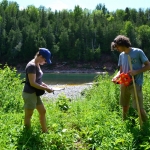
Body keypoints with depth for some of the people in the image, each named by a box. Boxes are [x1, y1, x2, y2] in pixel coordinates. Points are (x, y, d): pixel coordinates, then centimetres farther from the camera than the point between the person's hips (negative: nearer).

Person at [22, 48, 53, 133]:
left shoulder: (37, 65, 9)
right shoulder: (32, 66, -21)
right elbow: (32, 83, -23)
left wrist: (44, 85, 3)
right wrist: (45, 89, -17)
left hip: (35, 94, 10)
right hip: (29, 94, -10)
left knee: (43, 111, 16)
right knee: (28, 115, 4)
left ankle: (45, 132, 27)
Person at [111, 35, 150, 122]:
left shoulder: (138, 52, -9)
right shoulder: (121, 55, 9)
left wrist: (136, 72, -19)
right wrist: (116, 77, -6)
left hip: (136, 84, -6)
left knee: (139, 108, -10)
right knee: (125, 106, 17)